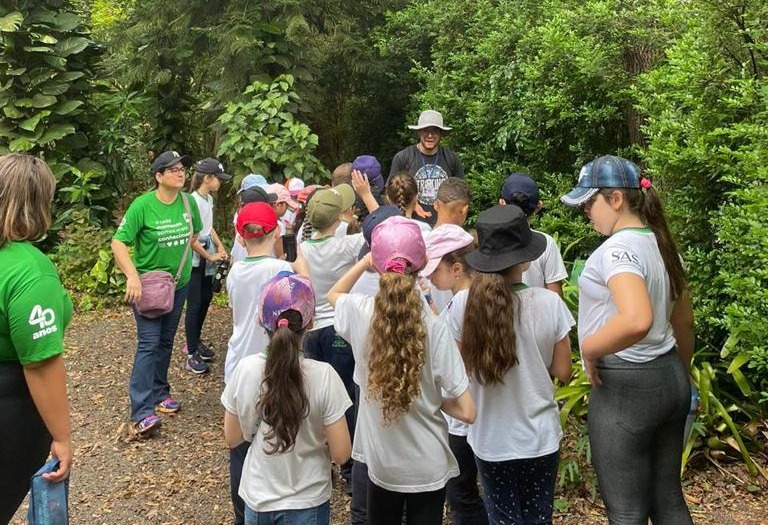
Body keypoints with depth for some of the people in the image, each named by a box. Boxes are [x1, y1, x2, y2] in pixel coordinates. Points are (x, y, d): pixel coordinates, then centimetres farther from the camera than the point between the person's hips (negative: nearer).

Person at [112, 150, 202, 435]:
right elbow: (118, 242, -18)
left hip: (179, 284, 5)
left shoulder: (189, 202, -3)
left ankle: (159, 393, 31)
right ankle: (142, 412, -7)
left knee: (166, 342, 16)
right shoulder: (142, 205, -18)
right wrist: (133, 277, -28)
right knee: (148, 343, -9)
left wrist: (179, 256, 10)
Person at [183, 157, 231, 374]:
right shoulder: (194, 201, -21)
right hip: (195, 259, -9)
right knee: (194, 304, -3)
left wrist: (220, 246, 4)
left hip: (208, 255, 9)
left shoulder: (209, 199, 6)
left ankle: (195, 342, 33)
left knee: (206, 298, 17)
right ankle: (192, 355, 5)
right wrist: (210, 256, -12)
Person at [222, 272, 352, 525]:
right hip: (307, 504, -2)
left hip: (257, 501, 2)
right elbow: (340, 454, -16)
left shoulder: (245, 370, -14)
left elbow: (233, 439, -2)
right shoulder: (323, 376, -21)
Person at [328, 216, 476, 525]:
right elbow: (467, 412, -17)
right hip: (428, 466, -2)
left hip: (380, 462, 2)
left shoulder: (360, 313, -13)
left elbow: (333, 294, 14)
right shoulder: (433, 328, -20)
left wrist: (365, 260, 8)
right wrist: (434, 399, 1)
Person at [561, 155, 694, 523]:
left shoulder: (618, 248, -20)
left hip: (625, 387, -9)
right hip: (668, 379, 9)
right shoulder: (661, 244, 8)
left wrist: (589, 348, -22)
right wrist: (681, 374, 30)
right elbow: (684, 322, 18)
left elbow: (637, 320, -38)